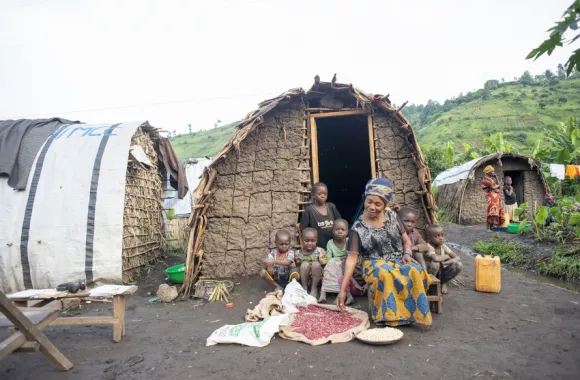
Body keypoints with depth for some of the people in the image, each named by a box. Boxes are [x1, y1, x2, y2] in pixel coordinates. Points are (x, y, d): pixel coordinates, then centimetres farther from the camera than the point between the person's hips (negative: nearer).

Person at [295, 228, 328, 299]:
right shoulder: (298, 253, -2)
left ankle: (314, 288, -15)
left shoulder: (320, 251, -8)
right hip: (304, 279, 1)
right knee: (305, 264, -27)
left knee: (315, 264, -29)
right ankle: (304, 287, -12)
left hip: (317, 278, -1)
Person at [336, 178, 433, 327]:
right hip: (376, 264, -3)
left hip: (399, 260, 3)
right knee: (385, 274, -38)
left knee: (415, 271, -30)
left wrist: (407, 254, -10)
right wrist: (343, 289, -18)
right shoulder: (358, 228, -9)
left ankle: (410, 312, -15)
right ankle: (389, 315, -20)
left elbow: (406, 240, 13)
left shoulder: (392, 216, 2)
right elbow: (351, 258, -11)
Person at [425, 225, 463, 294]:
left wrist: (447, 262, -27)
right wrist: (446, 256, -21)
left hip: (441, 273, 6)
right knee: (435, 263, -36)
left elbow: (457, 258, -6)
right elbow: (436, 258, -42)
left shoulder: (443, 246, -3)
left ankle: (443, 283, 6)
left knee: (459, 265, -14)